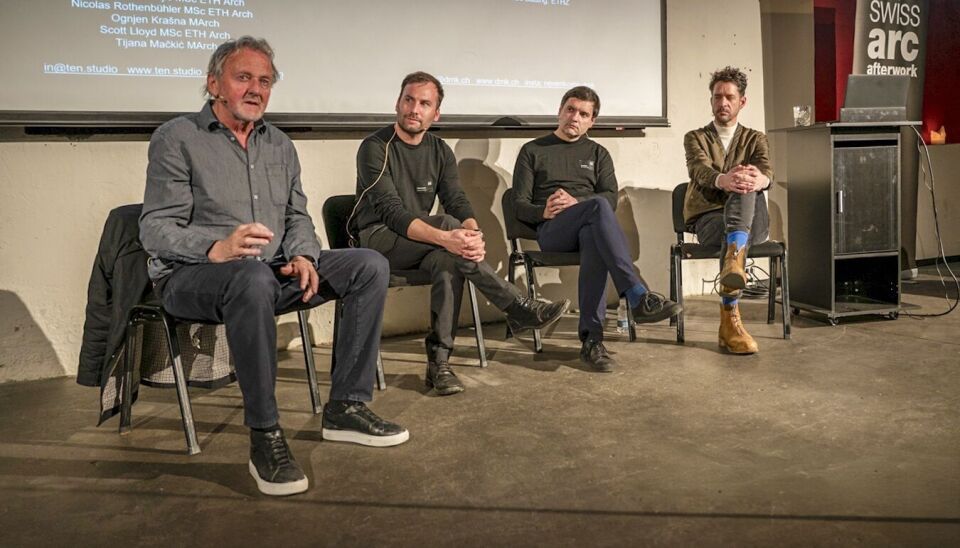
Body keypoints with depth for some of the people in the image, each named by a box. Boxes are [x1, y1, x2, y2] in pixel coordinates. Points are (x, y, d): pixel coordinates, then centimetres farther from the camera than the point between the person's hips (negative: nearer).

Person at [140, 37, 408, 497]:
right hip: (191, 277, -6)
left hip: (273, 271, 6)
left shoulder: (280, 145, 17)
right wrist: (217, 249, -31)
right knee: (254, 278, -41)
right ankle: (264, 437, -30)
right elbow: (156, 228, -11)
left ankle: (345, 408, -9)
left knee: (370, 265, -10)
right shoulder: (177, 139, -2)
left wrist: (303, 256, -8)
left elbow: (297, 216, 16)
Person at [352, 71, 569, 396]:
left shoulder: (440, 151, 9)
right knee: (446, 223, -31)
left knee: (449, 262, -32)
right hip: (377, 239, -5)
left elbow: (457, 202, -3)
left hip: (421, 244, 5)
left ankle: (439, 362, -26)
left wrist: (472, 234, -28)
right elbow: (391, 213, -22)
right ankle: (519, 308, -28)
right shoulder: (375, 148, -10)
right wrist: (444, 237, -38)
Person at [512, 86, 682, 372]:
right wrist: (544, 211, -14)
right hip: (551, 231, -2)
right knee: (597, 206, -36)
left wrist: (576, 202, -11)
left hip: (590, 227, 2)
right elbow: (520, 206, 9)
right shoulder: (533, 151, 18)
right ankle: (639, 296, -48)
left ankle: (592, 339, -45)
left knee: (594, 240, -39)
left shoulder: (598, 153, 25)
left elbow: (612, 197, 8)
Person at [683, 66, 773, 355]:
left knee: (746, 188, -35)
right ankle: (730, 322, -42)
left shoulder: (755, 139, 17)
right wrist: (723, 180, -41)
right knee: (734, 236, -38)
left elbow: (767, 172, -9)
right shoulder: (695, 138, 12)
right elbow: (700, 171, -14)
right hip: (709, 219, -1)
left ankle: (733, 262, -59)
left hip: (751, 221, 1)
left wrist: (759, 179, -38)